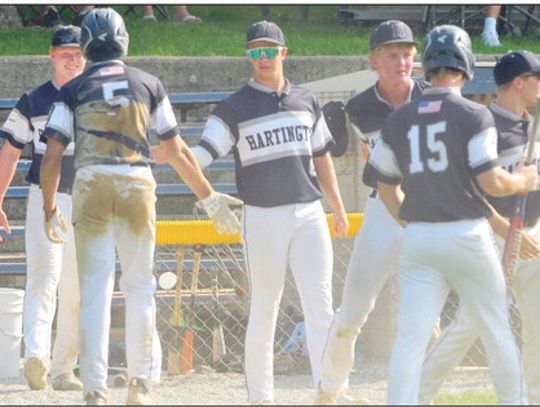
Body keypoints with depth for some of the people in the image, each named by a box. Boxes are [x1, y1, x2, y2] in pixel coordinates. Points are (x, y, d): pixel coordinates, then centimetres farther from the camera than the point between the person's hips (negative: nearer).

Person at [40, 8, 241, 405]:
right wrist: (209, 197, 18)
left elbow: (52, 157, 0)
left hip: (90, 187, -1)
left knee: (94, 288, 1)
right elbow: (177, 151, 9)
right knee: (139, 285, 12)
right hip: (138, 185, 1)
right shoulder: (148, 84, 8)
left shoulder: (73, 90, 5)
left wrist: (50, 210, 11)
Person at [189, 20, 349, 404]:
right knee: (264, 308, 1)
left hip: (309, 213, 3)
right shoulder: (236, 107, -1)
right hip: (263, 217, -3)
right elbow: (204, 153, -12)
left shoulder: (306, 101, 11)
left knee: (320, 303, -3)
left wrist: (338, 208, 19)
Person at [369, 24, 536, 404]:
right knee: (497, 330, 13)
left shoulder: (399, 120, 6)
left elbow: (386, 187, 13)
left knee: (410, 337, -4)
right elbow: (491, 181, -14)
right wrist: (522, 181, 7)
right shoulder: (473, 115, -8)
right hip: (467, 235, -3)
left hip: (418, 240, 3)